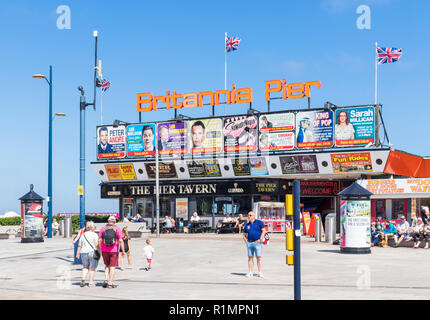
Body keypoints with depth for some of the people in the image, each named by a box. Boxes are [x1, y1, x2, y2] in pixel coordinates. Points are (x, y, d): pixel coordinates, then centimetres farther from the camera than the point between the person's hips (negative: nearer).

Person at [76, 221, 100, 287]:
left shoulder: (83, 235, 8)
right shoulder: (94, 235, -5)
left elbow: (79, 245, 7)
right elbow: (96, 245, -11)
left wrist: (78, 253, 12)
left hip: (84, 252, 4)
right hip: (92, 252, -4)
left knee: (85, 267, 18)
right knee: (92, 268, 5)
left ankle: (83, 278, -3)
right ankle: (91, 282, 7)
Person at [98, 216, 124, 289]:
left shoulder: (103, 228, 3)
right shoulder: (117, 229, -3)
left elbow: (99, 240, 1)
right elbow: (121, 240, -8)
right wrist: (123, 251, -2)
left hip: (104, 250, 2)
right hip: (114, 250, -2)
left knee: (107, 265, 19)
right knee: (112, 267, 3)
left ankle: (106, 280, 4)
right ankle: (110, 283, 2)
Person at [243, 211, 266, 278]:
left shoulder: (259, 222, 4)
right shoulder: (247, 225, 15)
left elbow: (263, 231, 0)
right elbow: (244, 235, 20)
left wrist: (260, 239, -8)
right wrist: (246, 242, 5)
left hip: (257, 242, -4)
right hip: (249, 243, 4)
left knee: (258, 258, -3)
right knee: (250, 258, 4)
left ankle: (260, 272, 1)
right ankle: (250, 272, 8)